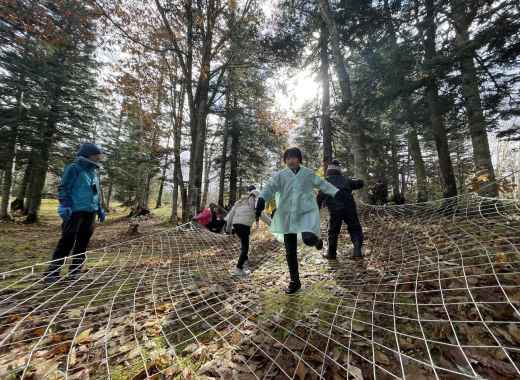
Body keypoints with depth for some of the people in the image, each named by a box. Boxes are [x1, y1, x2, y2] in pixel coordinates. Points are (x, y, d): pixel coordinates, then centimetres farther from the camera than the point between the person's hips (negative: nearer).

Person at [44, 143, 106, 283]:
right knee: (67, 241, -6)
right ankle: (52, 272, 5)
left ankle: (74, 271, 18)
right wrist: (65, 206, -17)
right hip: (75, 211, -7)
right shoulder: (74, 168, -3)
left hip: (90, 212, 7)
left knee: (83, 242, 8)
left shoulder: (93, 171, 18)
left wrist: (100, 209, 20)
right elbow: (63, 188, -7)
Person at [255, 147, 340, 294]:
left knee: (308, 239, -28)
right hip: (288, 216, 1)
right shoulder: (280, 175, 0)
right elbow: (270, 188, -14)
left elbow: (322, 184, 10)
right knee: (290, 251, 6)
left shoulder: (308, 173, 4)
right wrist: (261, 200, -32)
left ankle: (316, 240, 13)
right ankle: (295, 281, 28)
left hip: (307, 212, -1)